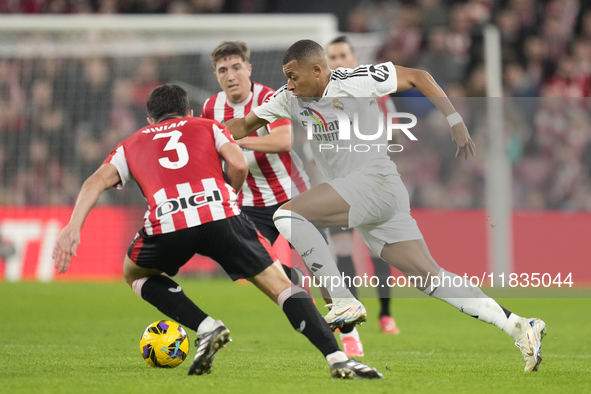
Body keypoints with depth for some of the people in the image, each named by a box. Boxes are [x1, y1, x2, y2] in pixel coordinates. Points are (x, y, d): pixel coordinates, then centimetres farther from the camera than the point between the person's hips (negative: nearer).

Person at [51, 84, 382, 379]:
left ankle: (206, 328, 12)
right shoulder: (208, 127, 30)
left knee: (134, 273, 30)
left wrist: (73, 228, 5)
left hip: (167, 224, 0)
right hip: (220, 214, 0)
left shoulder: (133, 144, 33)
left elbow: (98, 181, 15)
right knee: (280, 285, 8)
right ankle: (337, 359, -9)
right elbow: (239, 165, 11)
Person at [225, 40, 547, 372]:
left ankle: (342, 303, -19)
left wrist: (456, 123, -5)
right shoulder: (291, 99, 11)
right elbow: (245, 126, 19)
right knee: (429, 277, 1)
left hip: (377, 181, -7)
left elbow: (418, 77, -2)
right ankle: (518, 326, -1)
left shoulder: (355, 82, -8)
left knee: (287, 215, -19)